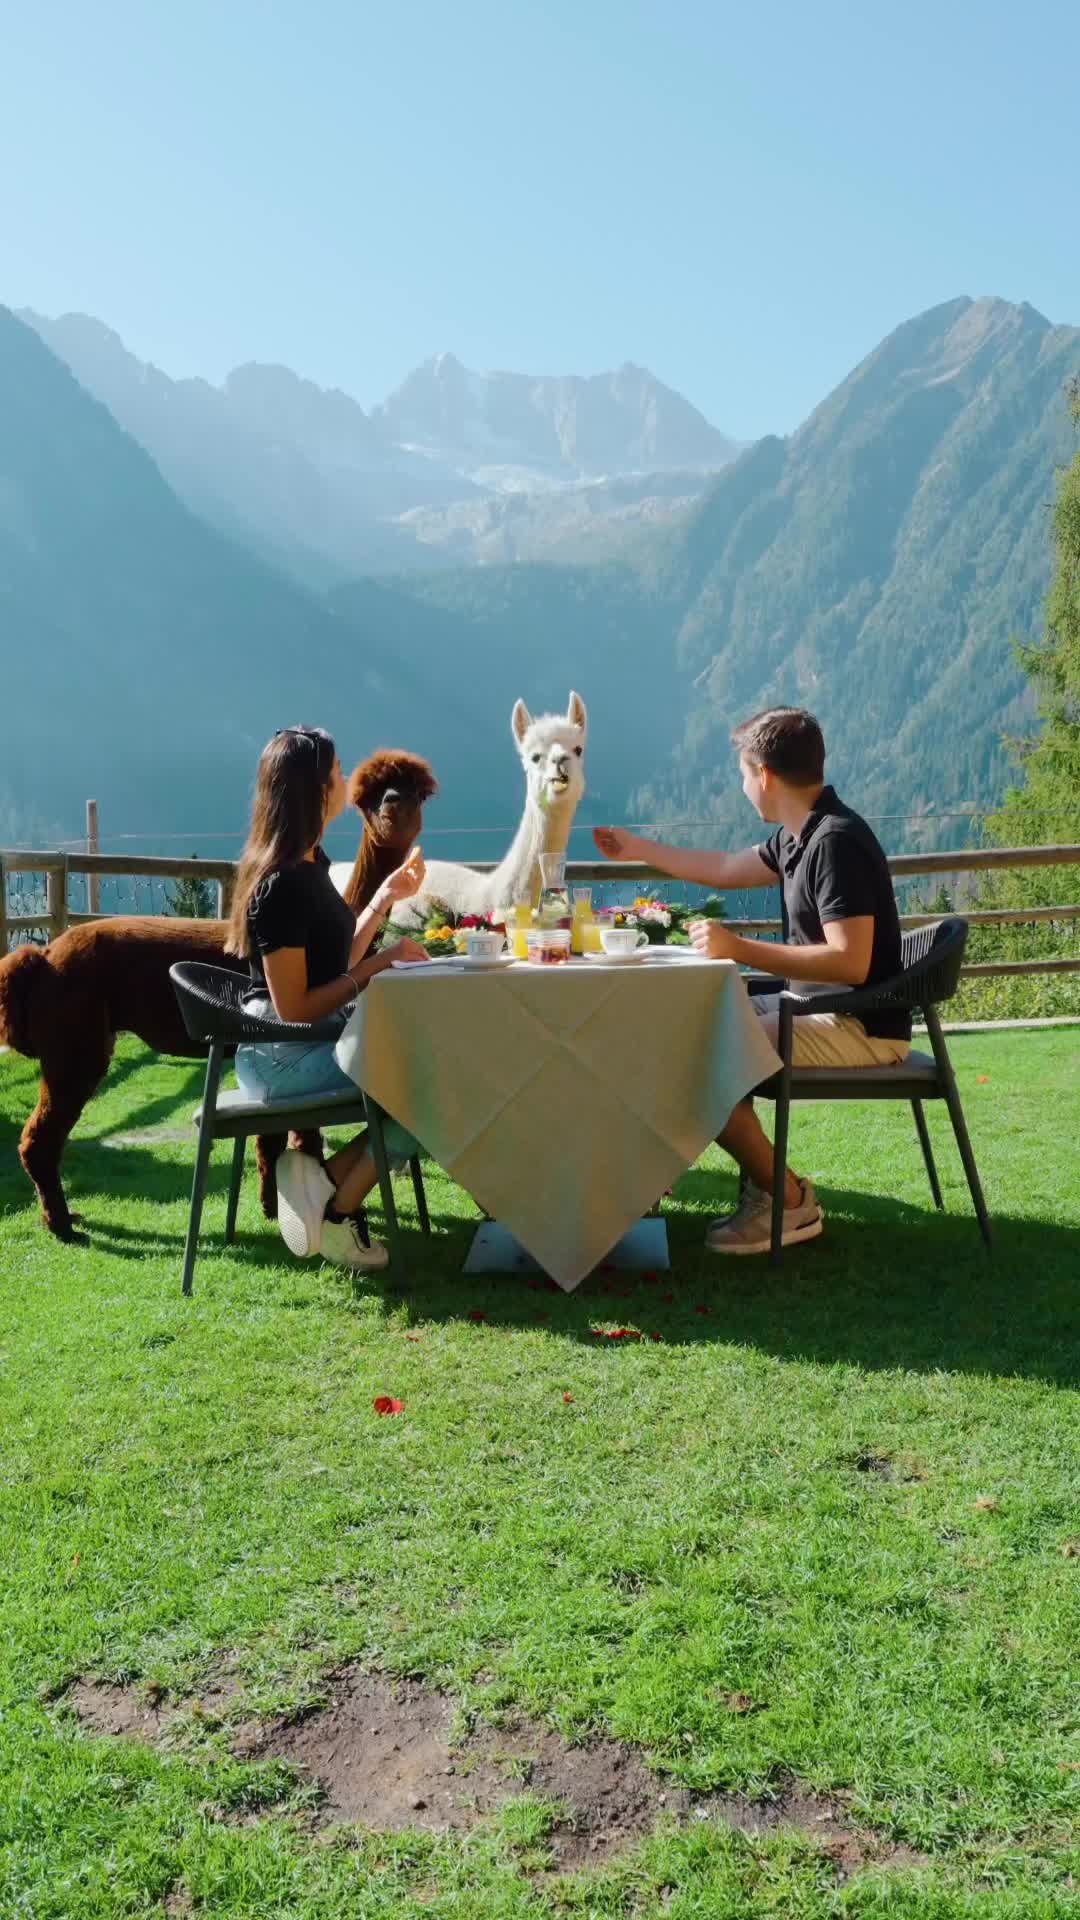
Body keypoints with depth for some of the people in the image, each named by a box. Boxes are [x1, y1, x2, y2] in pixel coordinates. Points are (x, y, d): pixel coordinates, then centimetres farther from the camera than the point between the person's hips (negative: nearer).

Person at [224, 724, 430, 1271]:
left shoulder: (310, 864, 12)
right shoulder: (282, 883, -19)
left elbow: (338, 961, 15)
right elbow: (293, 1009, -20)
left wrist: (386, 896, 12)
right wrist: (381, 964, -16)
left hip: (317, 1040, 10)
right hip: (282, 1057, -10)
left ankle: (326, 1180, -2)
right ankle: (336, 1204, -6)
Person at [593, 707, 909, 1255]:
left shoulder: (836, 841, -22)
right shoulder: (798, 835, 8)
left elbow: (851, 963, -29)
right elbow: (726, 869, 24)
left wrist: (739, 949, -26)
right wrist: (637, 848, 30)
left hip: (858, 1026, -10)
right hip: (818, 1006, 10)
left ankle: (789, 1201, -3)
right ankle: (764, 1179, 13)